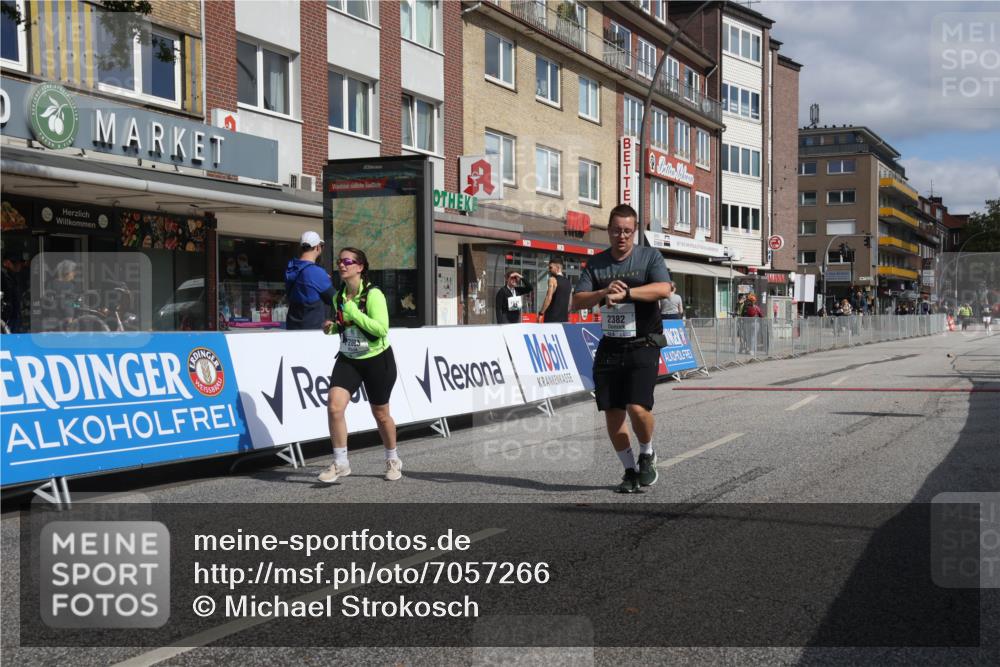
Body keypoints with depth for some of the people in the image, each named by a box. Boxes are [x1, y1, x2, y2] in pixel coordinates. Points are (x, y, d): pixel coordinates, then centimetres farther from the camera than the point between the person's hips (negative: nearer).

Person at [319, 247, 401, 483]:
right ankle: (340, 463, -4)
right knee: (334, 406, -15)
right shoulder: (338, 297, 2)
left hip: (377, 360, -5)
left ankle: (393, 460, 33)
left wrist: (354, 312, -29)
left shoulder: (373, 294, -18)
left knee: (380, 414, 9)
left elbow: (381, 329, -27)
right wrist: (332, 327, -2)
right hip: (348, 359, 5)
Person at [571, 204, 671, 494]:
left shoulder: (649, 257, -1)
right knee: (612, 413, 3)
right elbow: (577, 301, 1)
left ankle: (647, 455, 12)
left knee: (638, 407, -18)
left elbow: (663, 289, -18)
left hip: (643, 345, -4)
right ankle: (630, 470, 20)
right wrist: (604, 293, -17)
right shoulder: (596, 263, 9)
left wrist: (625, 292, -27)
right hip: (609, 347, 4)